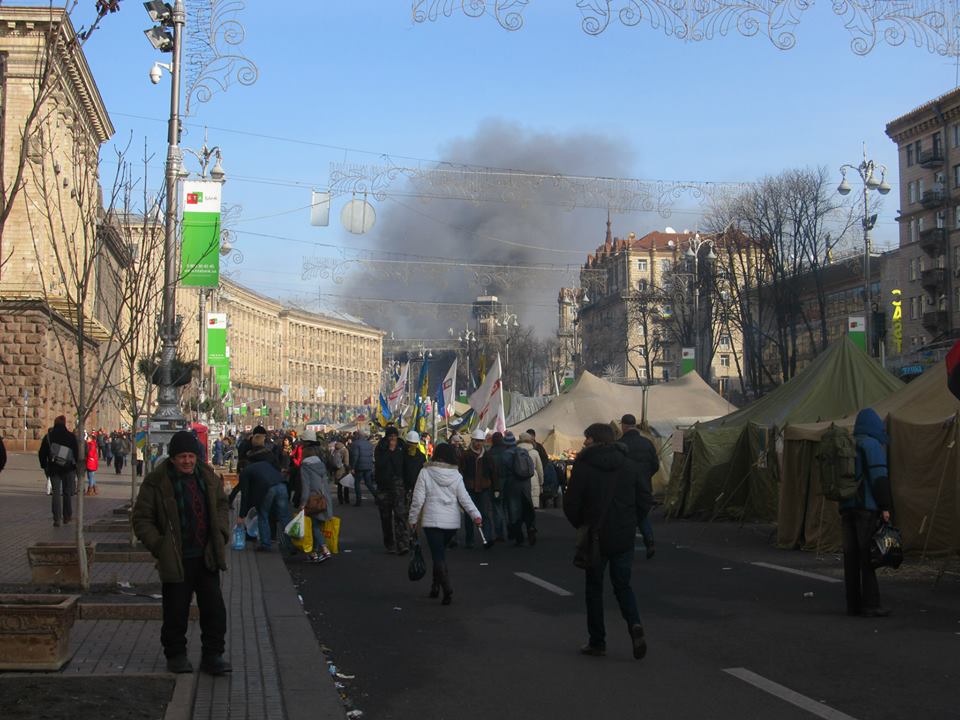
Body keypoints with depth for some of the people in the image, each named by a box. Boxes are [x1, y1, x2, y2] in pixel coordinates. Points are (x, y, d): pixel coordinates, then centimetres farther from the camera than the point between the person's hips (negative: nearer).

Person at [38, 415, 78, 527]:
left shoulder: (48, 437, 0)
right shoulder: (71, 436, -5)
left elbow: (42, 454, 4)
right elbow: (77, 453, -4)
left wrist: (45, 467, 13)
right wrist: (77, 467, 6)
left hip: (53, 469, 1)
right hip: (68, 469, -1)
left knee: (55, 493, 2)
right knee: (67, 493, 13)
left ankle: (57, 519, -6)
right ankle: (67, 516, 19)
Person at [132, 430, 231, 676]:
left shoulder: (207, 476, 6)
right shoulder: (157, 482, -8)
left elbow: (221, 504, 21)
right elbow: (141, 518, -3)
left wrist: (221, 533, 8)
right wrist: (159, 546, -11)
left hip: (206, 556, 4)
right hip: (176, 559, -4)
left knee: (214, 608, 4)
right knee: (176, 610, 5)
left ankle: (212, 655, 14)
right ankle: (176, 655, 21)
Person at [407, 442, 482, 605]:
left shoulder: (425, 473, -5)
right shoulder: (455, 475, 1)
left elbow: (418, 499, -5)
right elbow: (464, 498, -5)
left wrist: (413, 519, 4)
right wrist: (476, 514, -4)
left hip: (432, 520, -3)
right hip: (452, 521, 3)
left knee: (438, 556, -3)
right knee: (440, 553, 20)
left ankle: (447, 589, -16)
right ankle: (436, 585, 22)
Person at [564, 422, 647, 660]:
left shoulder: (584, 465, -10)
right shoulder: (627, 465, 4)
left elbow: (571, 503, -10)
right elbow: (641, 500, 6)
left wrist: (580, 524, 8)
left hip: (596, 536, -3)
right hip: (624, 537, 3)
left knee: (594, 589, 10)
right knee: (623, 586, 14)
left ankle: (597, 642, 12)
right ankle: (634, 625, -11)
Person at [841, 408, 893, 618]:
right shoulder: (872, 445, -6)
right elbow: (878, 476, -14)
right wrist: (885, 507, -12)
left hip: (847, 506, 7)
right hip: (867, 506, -7)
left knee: (851, 556, 8)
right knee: (869, 555, -6)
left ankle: (853, 604, 10)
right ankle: (871, 605, -7)